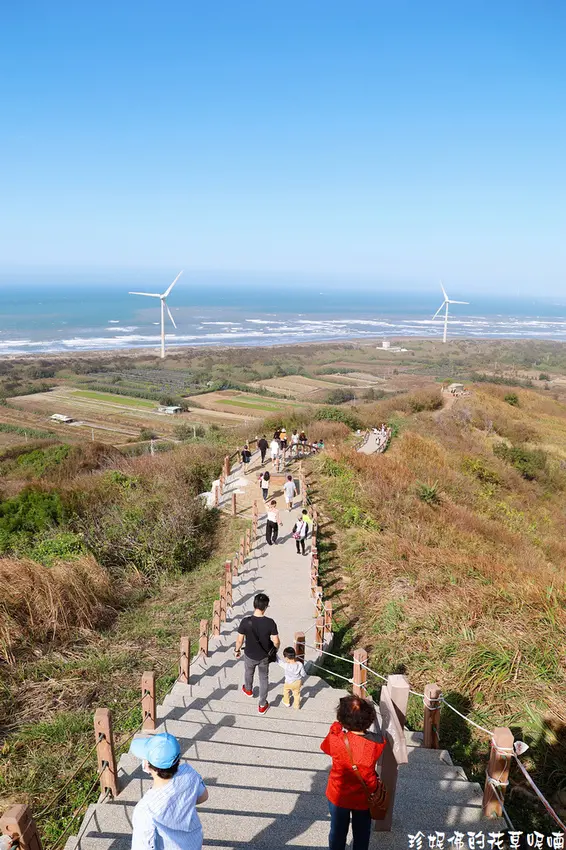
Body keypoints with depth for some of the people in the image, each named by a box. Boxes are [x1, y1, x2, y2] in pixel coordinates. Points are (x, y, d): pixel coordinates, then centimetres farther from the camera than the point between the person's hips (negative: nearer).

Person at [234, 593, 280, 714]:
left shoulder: (246, 621, -27)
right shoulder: (270, 622, -27)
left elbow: (239, 640, -14)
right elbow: (276, 641, -17)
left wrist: (237, 650, 6)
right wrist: (276, 647, 6)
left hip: (250, 656, 1)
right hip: (264, 656, -1)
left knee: (248, 673, 32)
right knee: (264, 679, 23)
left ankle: (248, 690, 61)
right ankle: (262, 705, 36)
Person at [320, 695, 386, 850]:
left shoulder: (336, 739, -32)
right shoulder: (377, 743, -29)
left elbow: (326, 747, -7)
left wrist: (337, 725, 0)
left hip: (338, 795, 0)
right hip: (364, 798, 1)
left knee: (338, 831, 26)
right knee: (361, 833, 27)